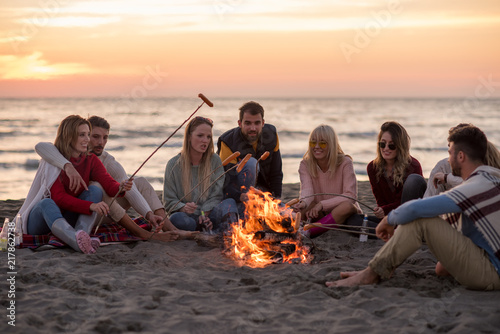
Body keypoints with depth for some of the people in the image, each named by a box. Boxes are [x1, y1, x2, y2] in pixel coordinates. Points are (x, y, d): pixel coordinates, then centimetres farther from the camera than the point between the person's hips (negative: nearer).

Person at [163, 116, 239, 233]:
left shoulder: (215, 161, 7)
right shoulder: (174, 165, 2)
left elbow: (215, 197, 4)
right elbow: (169, 201, 3)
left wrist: (205, 214, -15)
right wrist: (184, 208, -20)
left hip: (209, 215, 2)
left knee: (229, 203, -28)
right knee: (177, 219, -37)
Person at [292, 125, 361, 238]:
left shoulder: (345, 163, -11)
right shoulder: (305, 165, -3)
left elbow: (351, 196, -19)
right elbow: (307, 190, -20)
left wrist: (322, 204, -29)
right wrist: (304, 203, -45)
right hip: (320, 214, 2)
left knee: (346, 206, -38)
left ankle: (307, 232, -36)